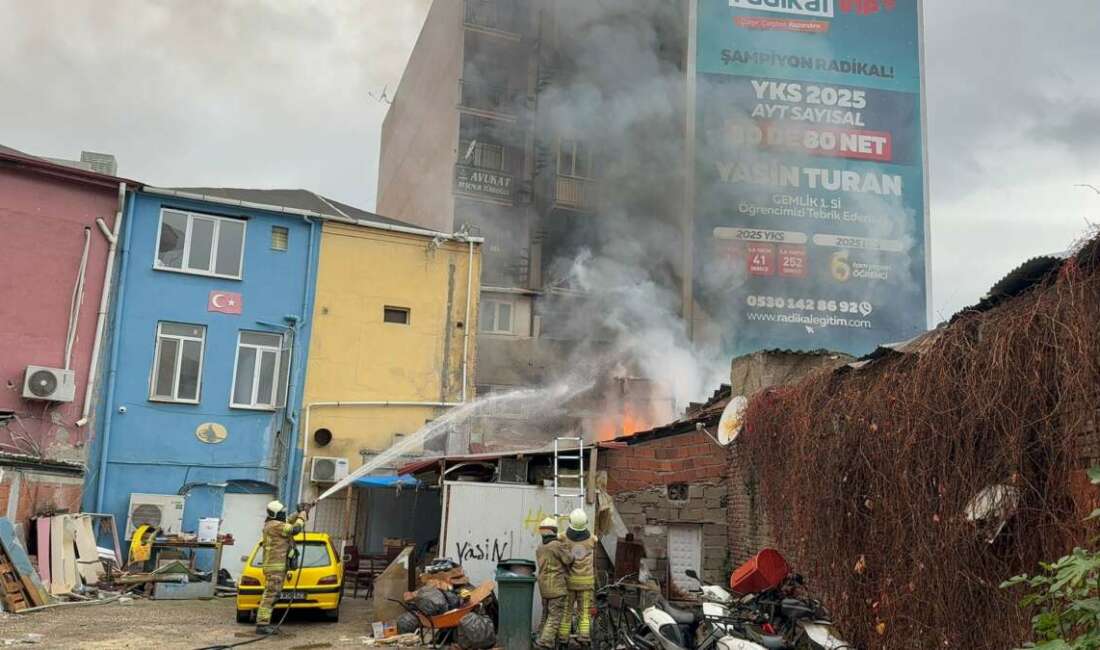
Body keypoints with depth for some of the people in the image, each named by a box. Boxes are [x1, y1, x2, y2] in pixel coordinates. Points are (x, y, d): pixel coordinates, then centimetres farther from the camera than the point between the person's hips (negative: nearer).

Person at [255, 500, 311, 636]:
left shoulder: (271, 524, 16)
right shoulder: (276, 526, -16)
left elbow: (288, 524, 29)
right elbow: (295, 529, -19)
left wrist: (299, 514, 17)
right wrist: (303, 514, -7)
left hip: (274, 566, 11)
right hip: (275, 566, -11)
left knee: (271, 594, 13)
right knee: (270, 594, -12)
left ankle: (263, 622, 16)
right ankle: (262, 624, -13)